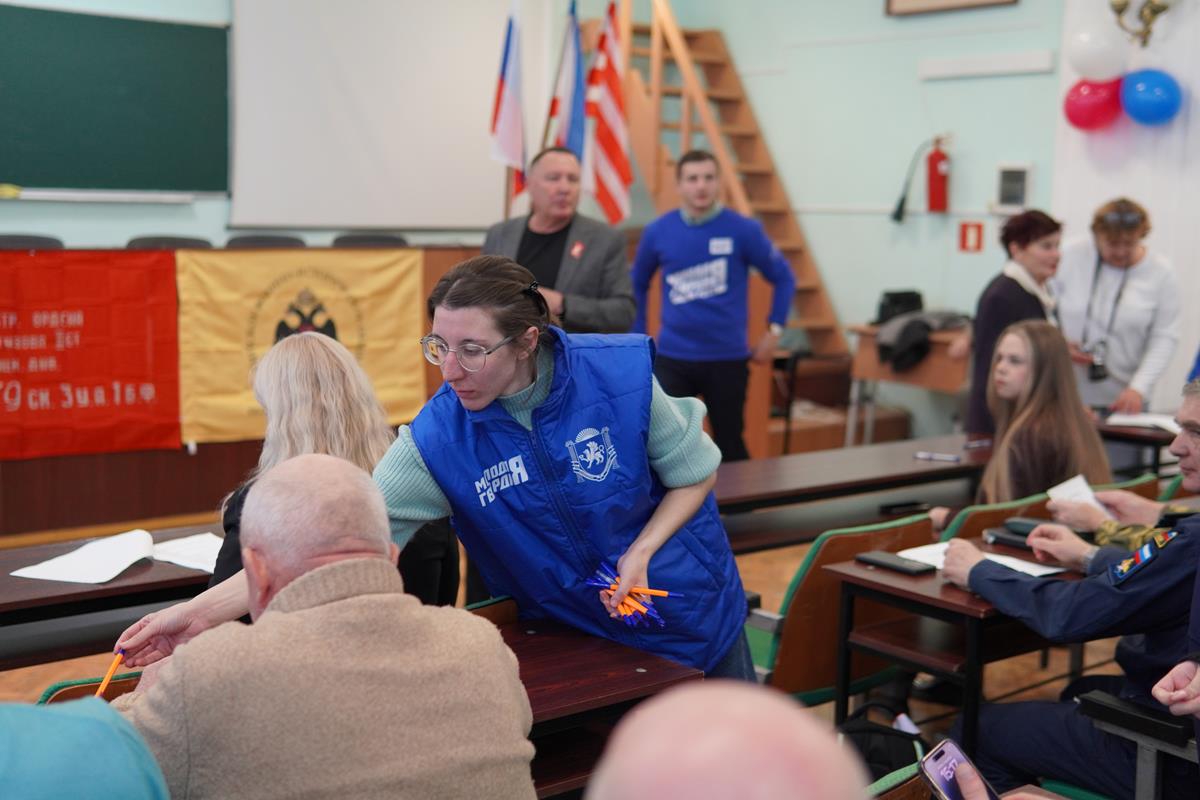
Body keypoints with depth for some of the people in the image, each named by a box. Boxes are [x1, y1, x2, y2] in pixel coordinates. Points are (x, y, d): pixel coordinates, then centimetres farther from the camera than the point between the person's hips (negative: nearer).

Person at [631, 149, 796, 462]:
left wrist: (774, 330, -2)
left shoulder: (744, 230, -7)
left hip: (727, 358, -1)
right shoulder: (657, 232, -1)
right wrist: (638, 338, 11)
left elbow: (783, 278, 4)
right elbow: (637, 284, 15)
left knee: (729, 445, 12)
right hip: (671, 357, 1)